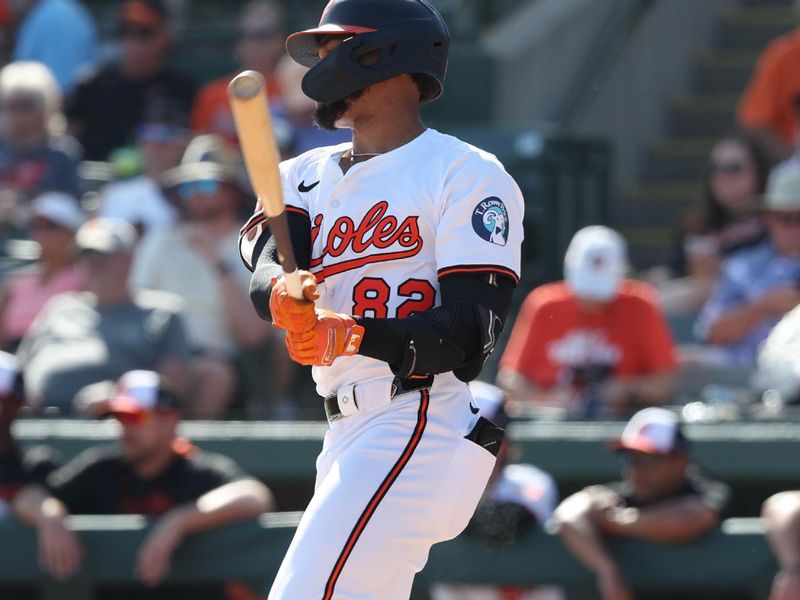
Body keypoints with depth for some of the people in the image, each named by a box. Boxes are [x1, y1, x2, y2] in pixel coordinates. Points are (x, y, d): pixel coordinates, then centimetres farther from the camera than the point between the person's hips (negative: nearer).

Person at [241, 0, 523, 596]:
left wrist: (354, 334, -30)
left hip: (422, 428, -9)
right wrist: (281, 294, -27)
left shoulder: (467, 175, -4)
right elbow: (267, 262, -2)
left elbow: (474, 331, -14)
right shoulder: (310, 175, 19)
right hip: (348, 435, 9)